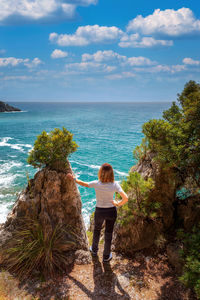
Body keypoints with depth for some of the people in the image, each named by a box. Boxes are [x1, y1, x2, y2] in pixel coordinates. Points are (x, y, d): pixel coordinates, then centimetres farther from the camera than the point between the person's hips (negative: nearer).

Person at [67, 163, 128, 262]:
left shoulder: (96, 184, -20)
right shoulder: (115, 185, -21)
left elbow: (84, 184, -2)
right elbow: (125, 198, -29)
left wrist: (73, 178, 14)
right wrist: (118, 204, -10)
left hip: (99, 212, 1)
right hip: (111, 212, 0)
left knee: (96, 230, 29)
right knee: (108, 234, 20)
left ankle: (94, 250, 53)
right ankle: (106, 256, 40)